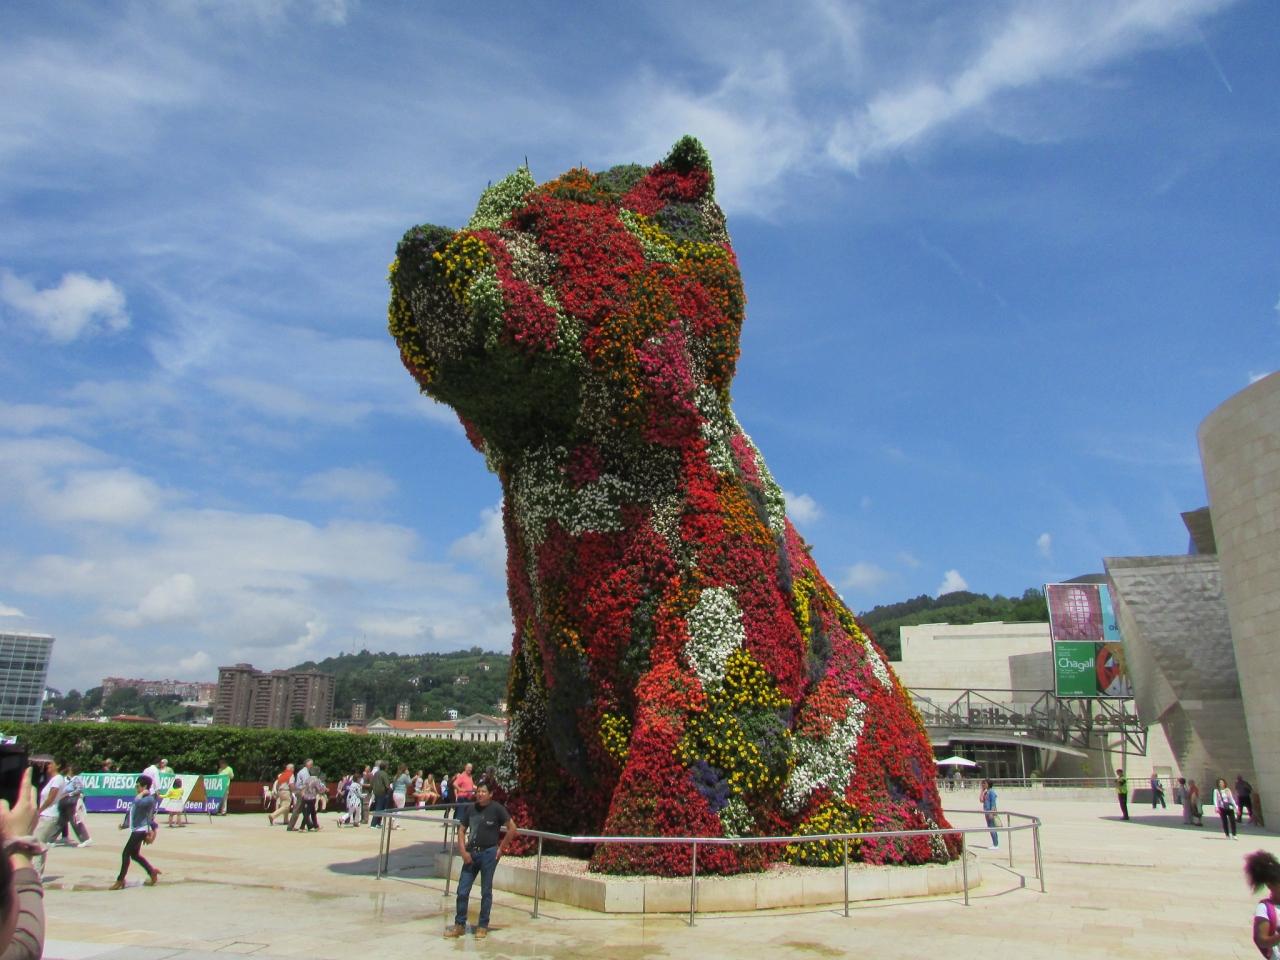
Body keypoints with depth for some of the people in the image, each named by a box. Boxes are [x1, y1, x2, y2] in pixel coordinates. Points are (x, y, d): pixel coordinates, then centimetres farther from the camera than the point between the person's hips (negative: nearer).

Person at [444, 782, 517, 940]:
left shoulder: (497, 808, -7)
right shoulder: (470, 808, 5)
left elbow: (512, 828, -6)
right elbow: (461, 830, 9)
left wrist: (501, 848, -6)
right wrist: (463, 851, -2)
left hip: (488, 853, -4)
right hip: (471, 853, 4)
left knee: (486, 891, 5)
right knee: (462, 891, 4)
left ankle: (483, 926, 17)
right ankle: (459, 925, 18)